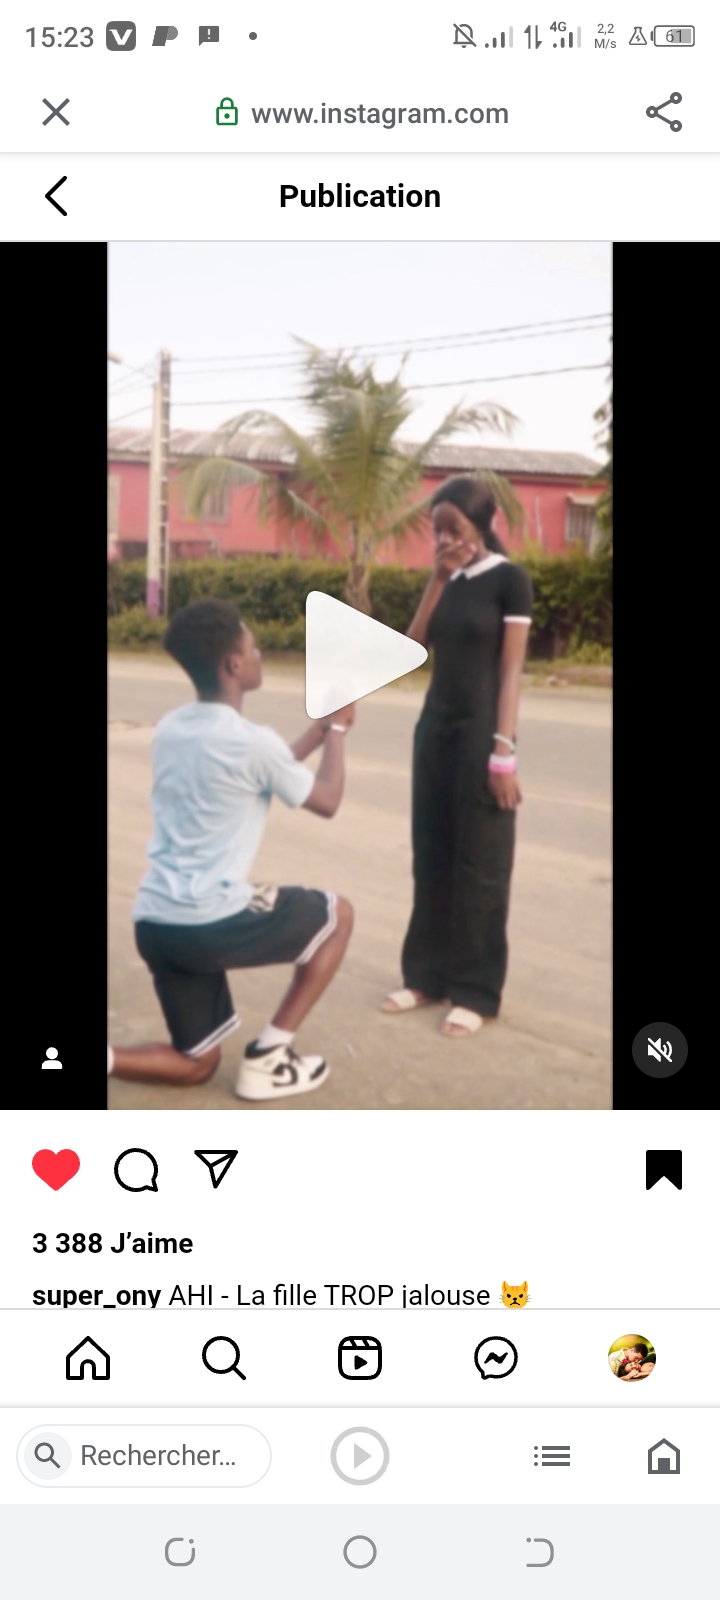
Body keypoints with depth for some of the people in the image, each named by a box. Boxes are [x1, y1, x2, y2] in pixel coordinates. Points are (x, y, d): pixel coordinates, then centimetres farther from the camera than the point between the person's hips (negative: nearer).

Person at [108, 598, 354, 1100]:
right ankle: (267, 1058, 14)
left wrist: (318, 729, 29)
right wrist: (338, 726, 19)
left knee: (196, 1065, 21)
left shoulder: (170, 729, 12)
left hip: (155, 923, 7)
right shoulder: (250, 741, -11)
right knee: (336, 914, 18)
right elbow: (327, 800, 6)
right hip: (211, 921, -7)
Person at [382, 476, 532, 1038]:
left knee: (479, 863, 0)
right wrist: (438, 579, -3)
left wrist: (504, 751, -17)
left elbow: (510, 669, -11)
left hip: (480, 732, -6)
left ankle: (475, 991, 7)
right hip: (435, 727, 6)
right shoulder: (448, 579, 10)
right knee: (431, 856, 10)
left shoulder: (509, 578, -8)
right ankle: (427, 974, 19)